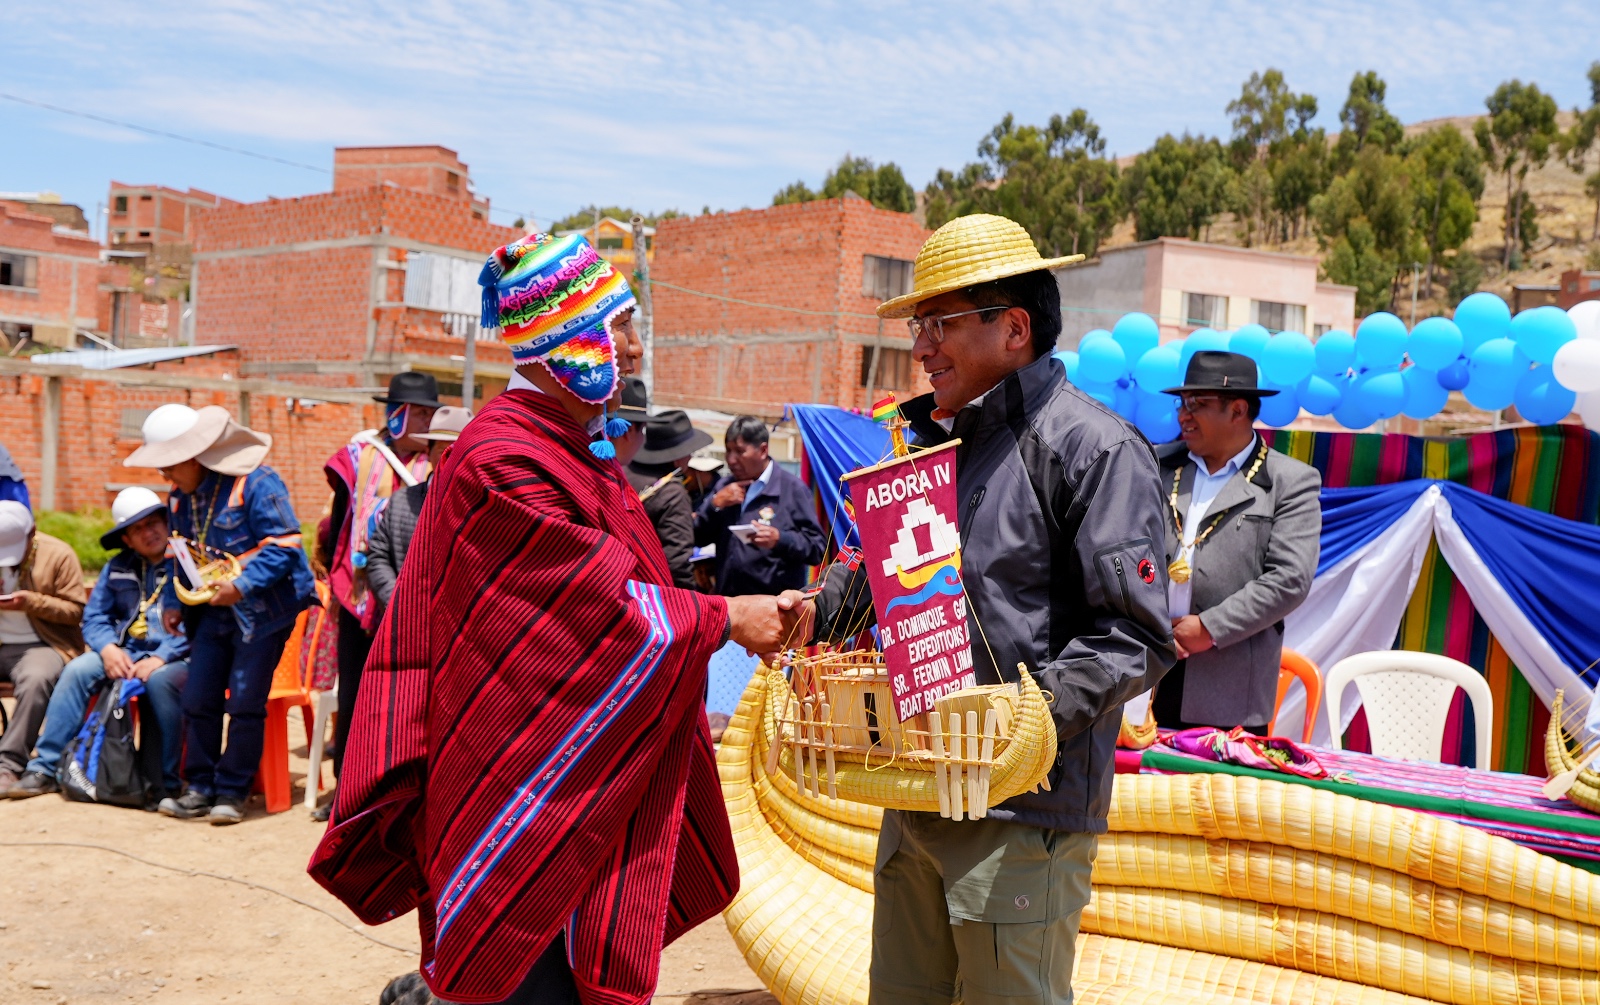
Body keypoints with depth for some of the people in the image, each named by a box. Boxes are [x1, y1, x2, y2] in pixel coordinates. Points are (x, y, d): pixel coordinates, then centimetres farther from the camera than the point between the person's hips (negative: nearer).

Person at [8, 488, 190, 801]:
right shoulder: (118, 567, 14)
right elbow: (94, 618, 8)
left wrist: (161, 658, -25)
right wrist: (108, 649, -13)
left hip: (177, 657, -5)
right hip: (125, 653, 6)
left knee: (159, 680, -35)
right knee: (77, 670, -18)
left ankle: (165, 782, -24)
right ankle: (45, 768, -12)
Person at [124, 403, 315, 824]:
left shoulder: (256, 484, -17)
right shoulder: (180, 498, 9)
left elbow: (284, 546, -20)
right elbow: (182, 556, 23)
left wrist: (242, 585, -25)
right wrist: (173, 602, 13)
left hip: (263, 612, -7)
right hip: (214, 613, 7)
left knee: (244, 703, -4)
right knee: (197, 699, 5)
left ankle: (232, 792, 9)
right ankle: (200, 788, 17)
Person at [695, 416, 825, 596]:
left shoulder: (792, 488, -3)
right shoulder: (725, 486, 15)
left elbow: (817, 548, -8)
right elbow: (698, 538, 12)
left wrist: (780, 539, -25)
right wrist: (715, 504, -4)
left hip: (777, 601, -5)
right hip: (728, 600, 5)